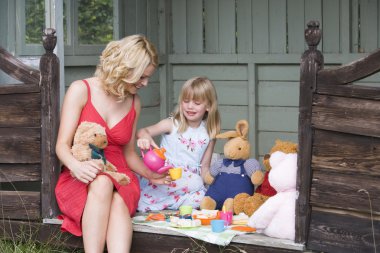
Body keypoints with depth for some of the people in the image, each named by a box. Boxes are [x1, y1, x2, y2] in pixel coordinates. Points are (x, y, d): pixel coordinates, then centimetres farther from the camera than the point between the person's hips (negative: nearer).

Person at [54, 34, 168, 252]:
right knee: (102, 183, -38)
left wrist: (151, 175, 4)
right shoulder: (81, 90, -4)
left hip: (119, 179, 3)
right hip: (80, 180, -2)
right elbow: (62, 145, -9)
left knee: (118, 202, -34)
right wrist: (76, 166, -29)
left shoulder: (134, 102, 10)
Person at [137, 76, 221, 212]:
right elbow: (143, 131, -15)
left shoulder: (209, 134, 6)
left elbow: (205, 165, 10)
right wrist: (145, 137, -39)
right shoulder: (172, 124, -2)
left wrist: (201, 185, -4)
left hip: (191, 179, 3)